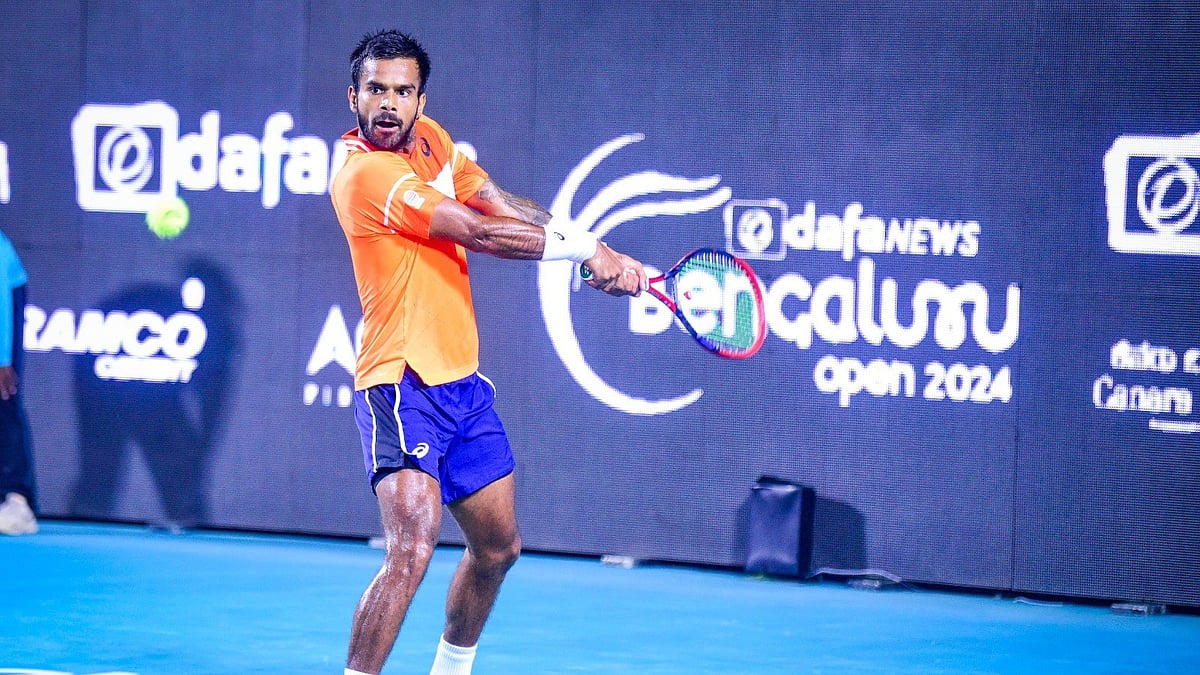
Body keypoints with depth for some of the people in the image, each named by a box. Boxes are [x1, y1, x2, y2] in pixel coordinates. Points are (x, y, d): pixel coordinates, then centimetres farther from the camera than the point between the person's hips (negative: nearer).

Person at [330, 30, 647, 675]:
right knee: (412, 548, -26)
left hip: (462, 381, 9)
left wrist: (599, 252, -9)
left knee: (498, 545, 20)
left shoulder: (429, 138, 9)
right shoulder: (366, 173, -19)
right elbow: (479, 233, -20)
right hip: (403, 384, -9)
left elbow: (503, 206, 5)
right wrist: (584, 247, -12)